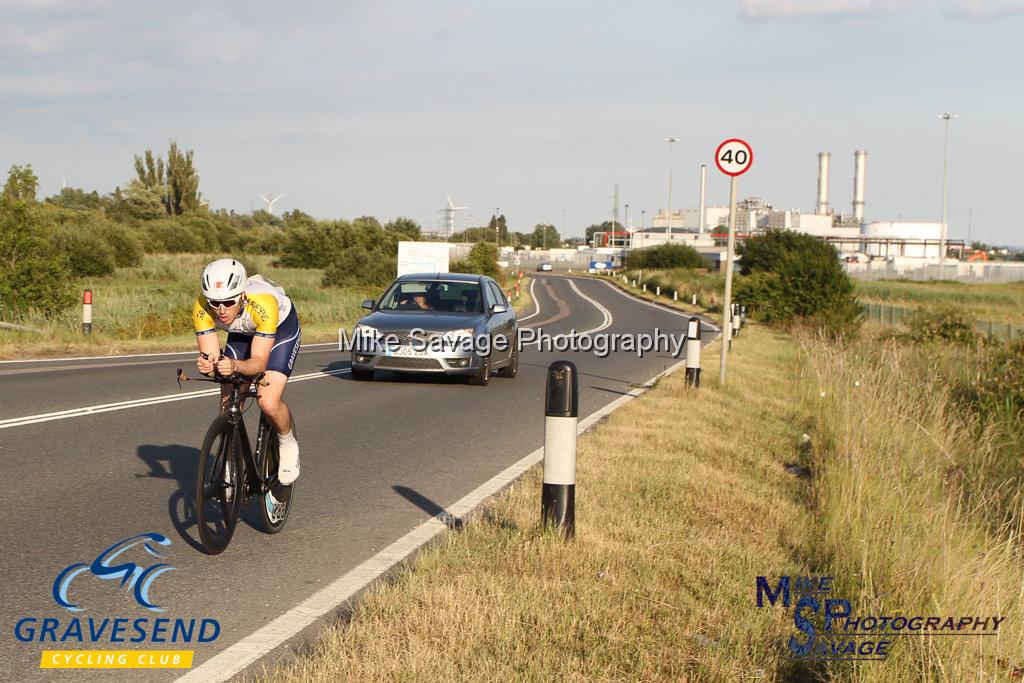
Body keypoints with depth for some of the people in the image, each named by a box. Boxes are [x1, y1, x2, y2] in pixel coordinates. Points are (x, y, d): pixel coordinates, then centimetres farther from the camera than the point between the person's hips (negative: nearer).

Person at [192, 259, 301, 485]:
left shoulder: (263, 304, -41)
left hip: (281, 328, -4)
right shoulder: (202, 308, -31)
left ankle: (288, 445, 6)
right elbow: (211, 355, -29)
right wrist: (207, 364, -53)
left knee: (268, 403, -23)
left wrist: (235, 366, -59)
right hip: (242, 333, 4)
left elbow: (259, 362, -38)